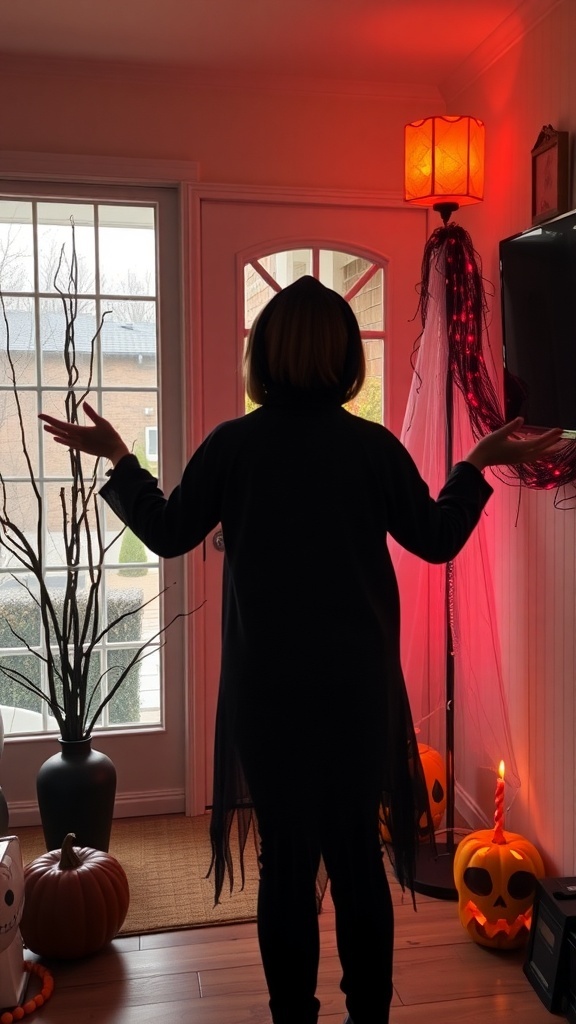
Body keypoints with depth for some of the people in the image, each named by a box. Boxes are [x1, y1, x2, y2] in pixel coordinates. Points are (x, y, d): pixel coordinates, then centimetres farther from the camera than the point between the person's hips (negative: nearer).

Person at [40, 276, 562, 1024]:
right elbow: (437, 540, 3)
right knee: (359, 854, 13)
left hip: (266, 688, 0)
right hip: (357, 686, 1)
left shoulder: (233, 445, -7)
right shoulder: (374, 446, -6)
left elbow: (167, 535, 3)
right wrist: (478, 466, 15)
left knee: (286, 859, 11)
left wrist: (118, 459, 14)